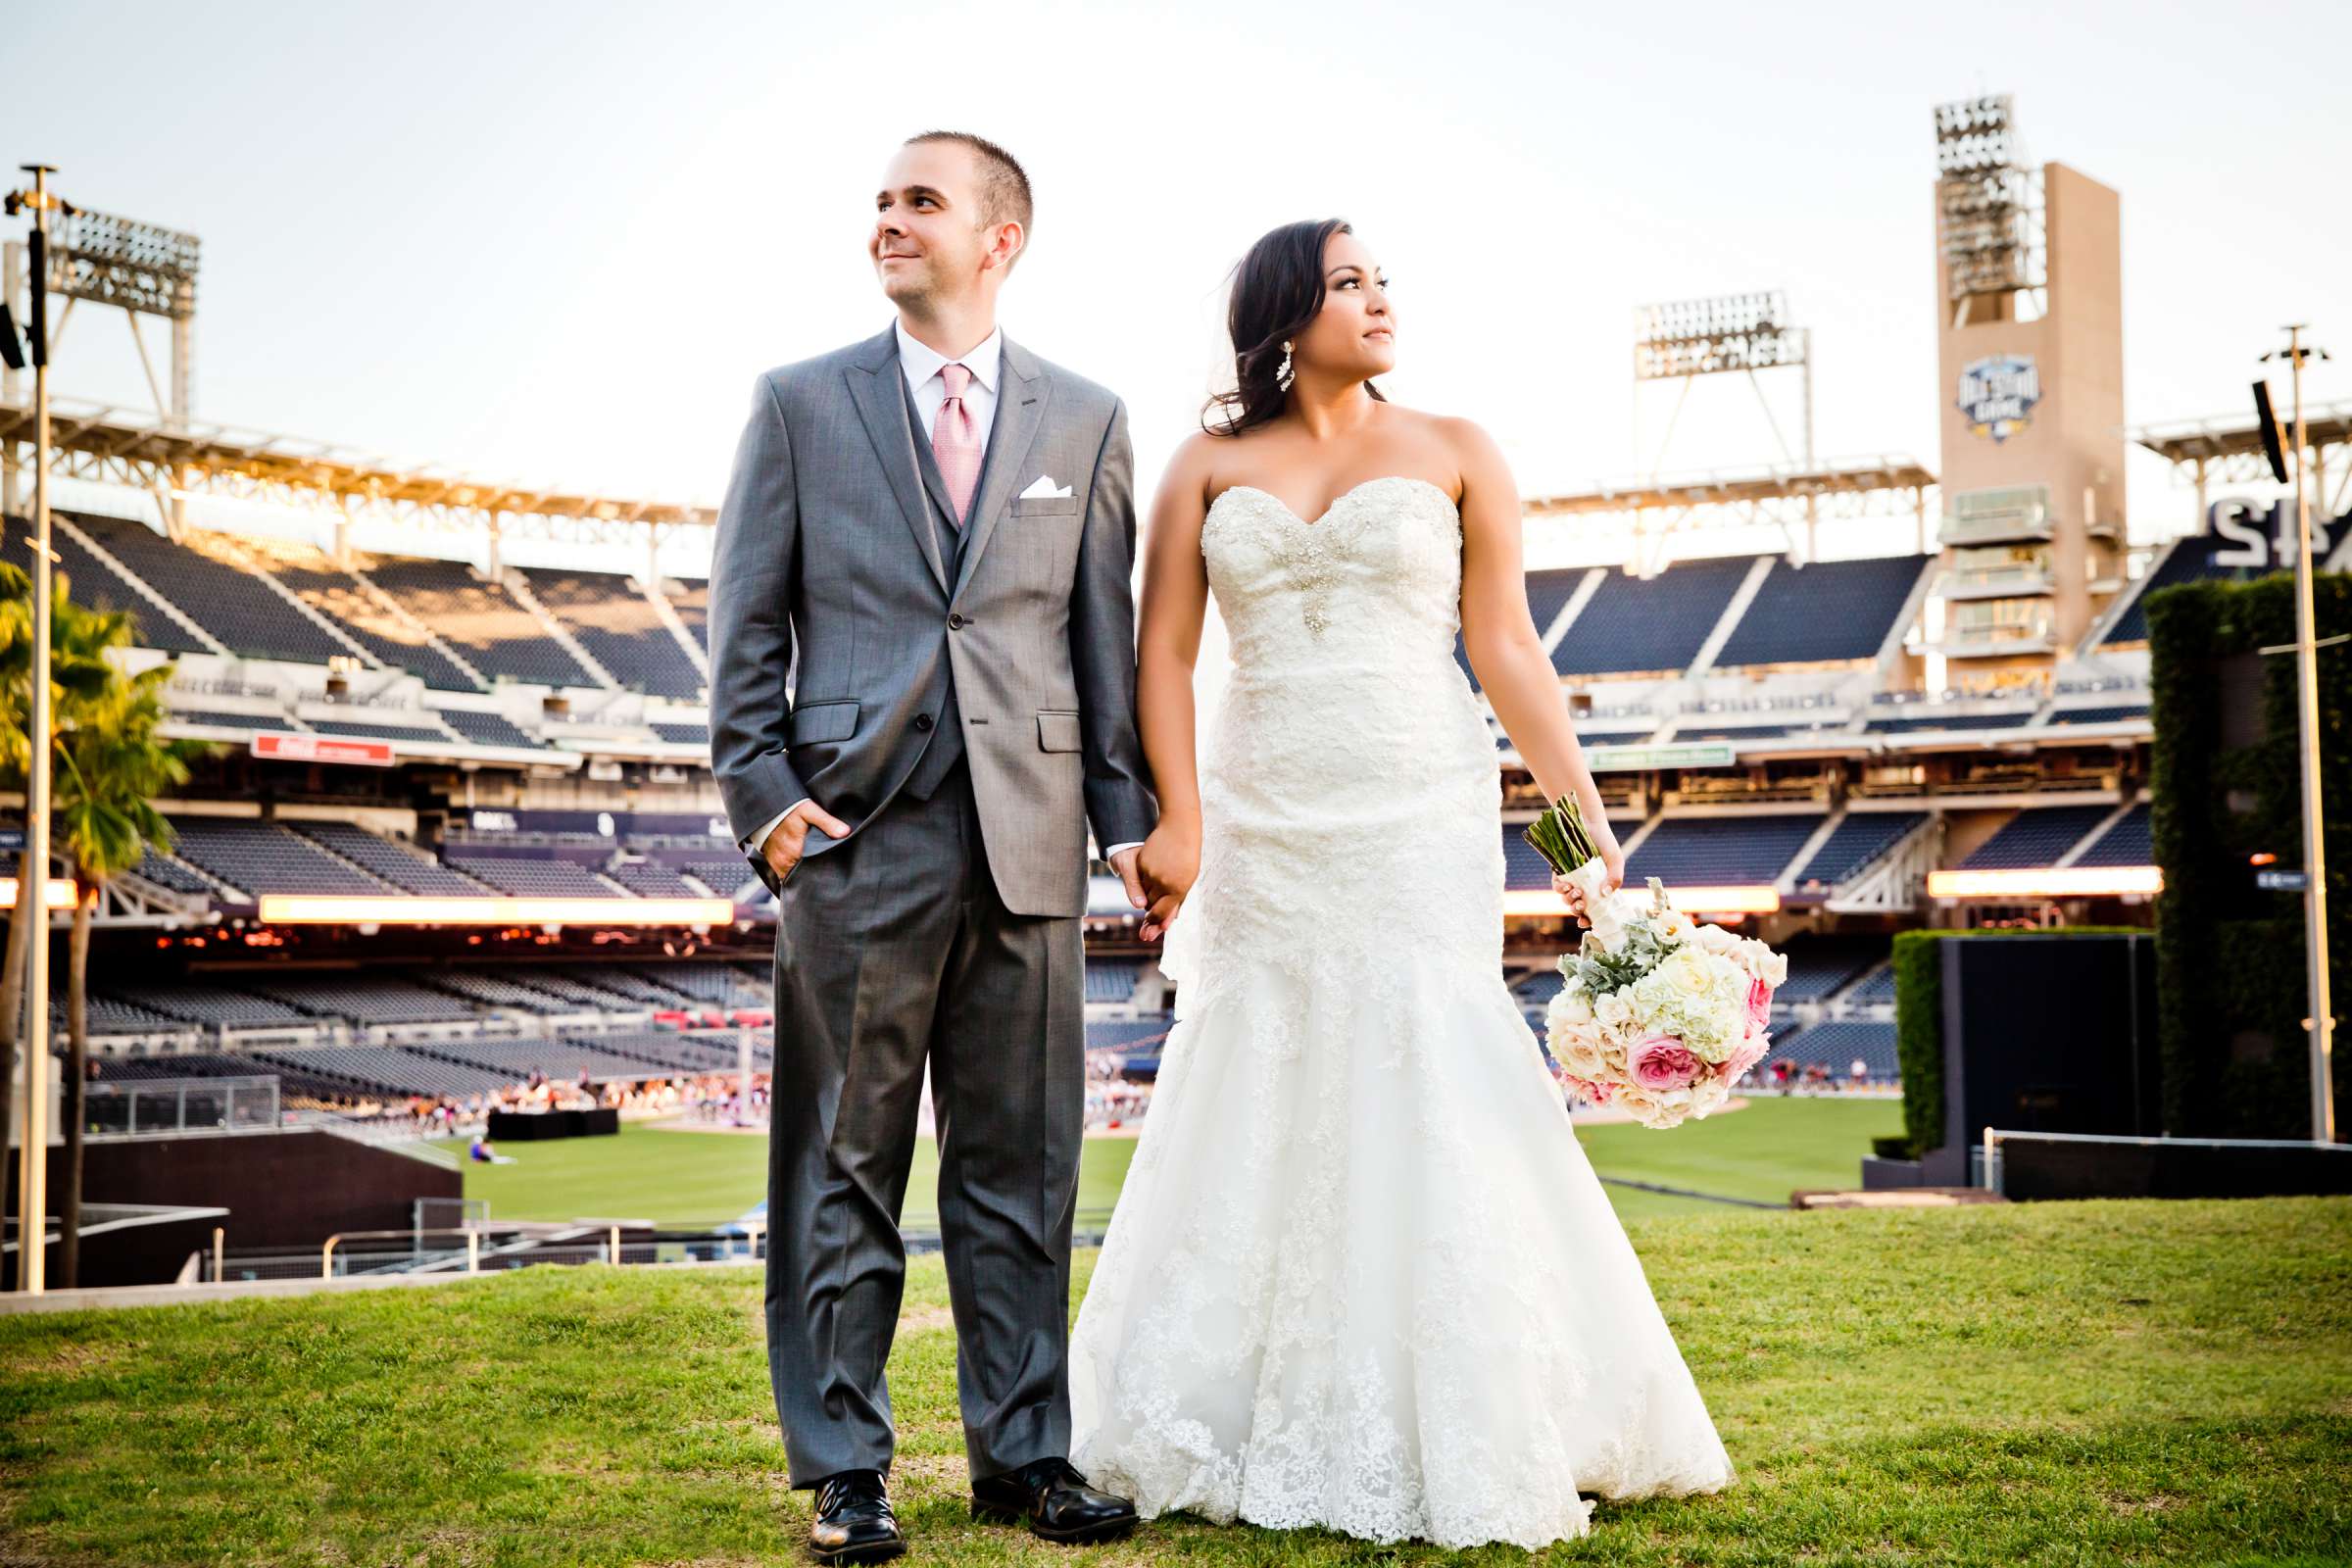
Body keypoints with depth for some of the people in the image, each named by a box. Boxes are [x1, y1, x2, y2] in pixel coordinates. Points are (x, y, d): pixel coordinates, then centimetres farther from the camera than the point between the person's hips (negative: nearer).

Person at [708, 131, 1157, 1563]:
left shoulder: (1087, 420, 11)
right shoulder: (801, 403, 7)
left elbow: (1109, 633, 10)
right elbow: (745, 625, 6)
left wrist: (1131, 816, 4)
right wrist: (765, 797, -5)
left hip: (1029, 841, 1)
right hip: (856, 839, -1)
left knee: (1021, 1166, 8)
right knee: (843, 1169, 4)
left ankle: (1025, 1452, 20)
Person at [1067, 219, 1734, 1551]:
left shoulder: (1453, 454, 6)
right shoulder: (1211, 466, 8)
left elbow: (1508, 651, 2)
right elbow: (1165, 652, 3)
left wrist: (1587, 815, -4)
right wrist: (1178, 821, -8)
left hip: (1420, 825, -2)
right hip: (1265, 830, 2)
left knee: (1430, 1106, -6)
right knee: (1260, 1109, 4)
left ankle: (1468, 1447, 5)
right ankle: (1258, 1435, 17)